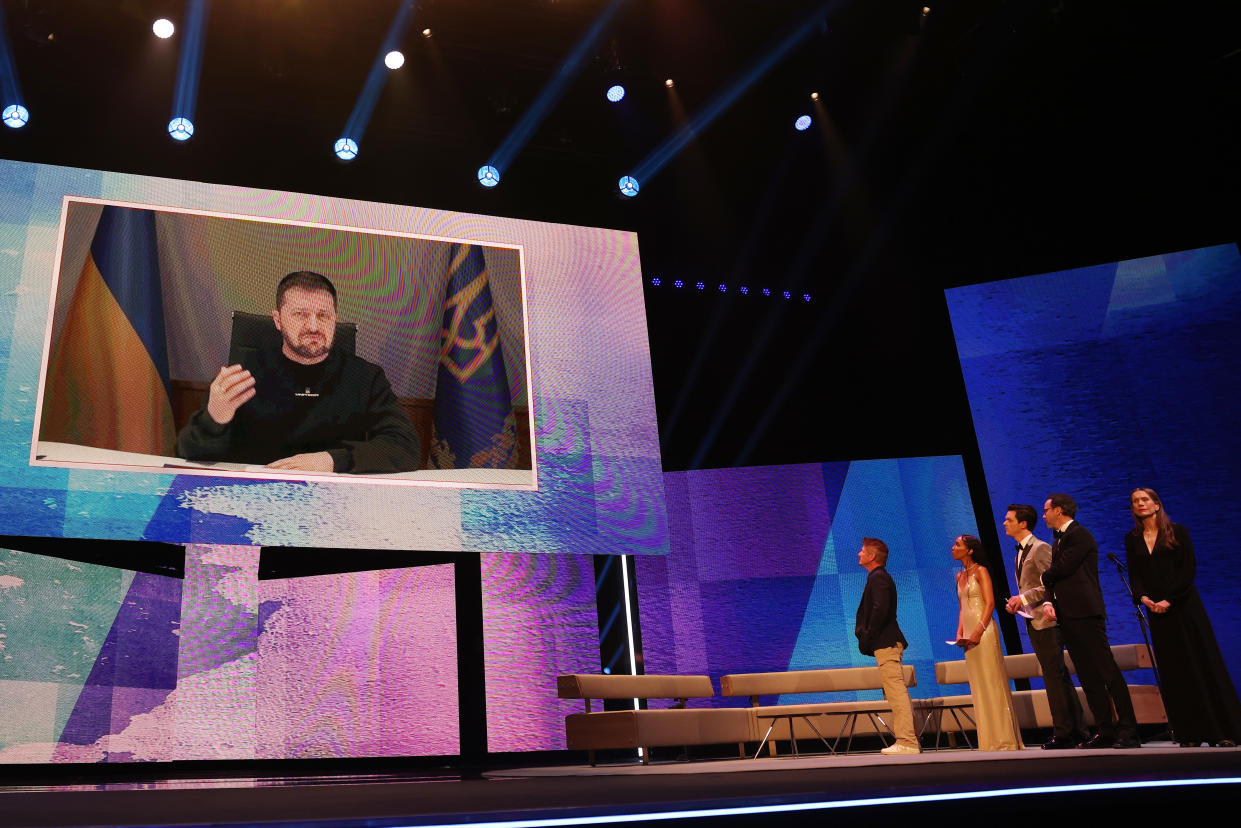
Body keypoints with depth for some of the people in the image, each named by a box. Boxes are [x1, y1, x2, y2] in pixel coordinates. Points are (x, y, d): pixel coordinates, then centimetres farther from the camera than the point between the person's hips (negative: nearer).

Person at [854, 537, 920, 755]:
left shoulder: (878, 577, -12)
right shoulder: (878, 577, 20)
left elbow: (880, 609, -23)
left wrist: (867, 637, -17)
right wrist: (865, 636, 13)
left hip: (886, 644, -11)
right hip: (887, 642, 11)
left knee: (897, 692, -10)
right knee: (896, 694, 12)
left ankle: (907, 743, -10)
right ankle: (908, 741, 15)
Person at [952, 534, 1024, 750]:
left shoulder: (980, 571, -4)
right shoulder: (960, 576, 18)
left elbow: (990, 603, -12)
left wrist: (979, 630, -20)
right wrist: (960, 632, 8)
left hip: (984, 631, -8)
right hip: (969, 634, 8)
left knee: (992, 682, -6)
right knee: (978, 686, 7)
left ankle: (1005, 738, -2)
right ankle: (990, 740, 12)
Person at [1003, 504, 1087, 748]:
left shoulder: (1041, 548, -11)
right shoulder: (1021, 552, 18)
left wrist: (1024, 598, -18)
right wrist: (1017, 603, 4)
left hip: (1046, 621, -10)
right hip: (1033, 622, 10)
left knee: (1055, 677, -7)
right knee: (1058, 676, 13)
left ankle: (1064, 733, -2)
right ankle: (1077, 731, 19)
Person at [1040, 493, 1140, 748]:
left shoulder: (1080, 535, -6)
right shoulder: (1059, 540, 21)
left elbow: (1062, 569, -14)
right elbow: (1053, 580, 17)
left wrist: (1044, 578, 6)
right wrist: (1048, 601, -1)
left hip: (1084, 613, -9)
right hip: (1067, 616, 10)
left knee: (1107, 672, -9)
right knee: (1088, 677, 8)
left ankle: (1128, 731, -8)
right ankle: (1106, 731, 10)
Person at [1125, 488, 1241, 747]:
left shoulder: (1177, 532, 3)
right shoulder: (1132, 539, 12)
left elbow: (1188, 569, -5)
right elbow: (1134, 575, 7)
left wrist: (1169, 599, -15)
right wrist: (1142, 597, -12)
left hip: (1183, 605, -3)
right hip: (1156, 608, 3)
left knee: (1203, 662, -4)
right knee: (1174, 669, 0)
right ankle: (1191, 734, 1)